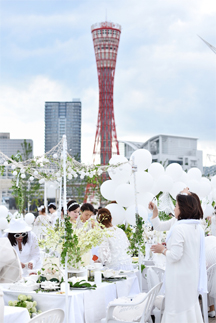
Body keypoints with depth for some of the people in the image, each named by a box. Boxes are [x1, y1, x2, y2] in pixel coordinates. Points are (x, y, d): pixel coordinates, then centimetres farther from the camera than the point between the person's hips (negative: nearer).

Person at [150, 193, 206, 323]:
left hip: (179, 278, -8)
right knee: (191, 306, 16)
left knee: (178, 310, 1)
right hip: (193, 276, 8)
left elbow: (175, 256, -21)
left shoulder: (179, 228, -20)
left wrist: (163, 250, -3)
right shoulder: (198, 228, 5)